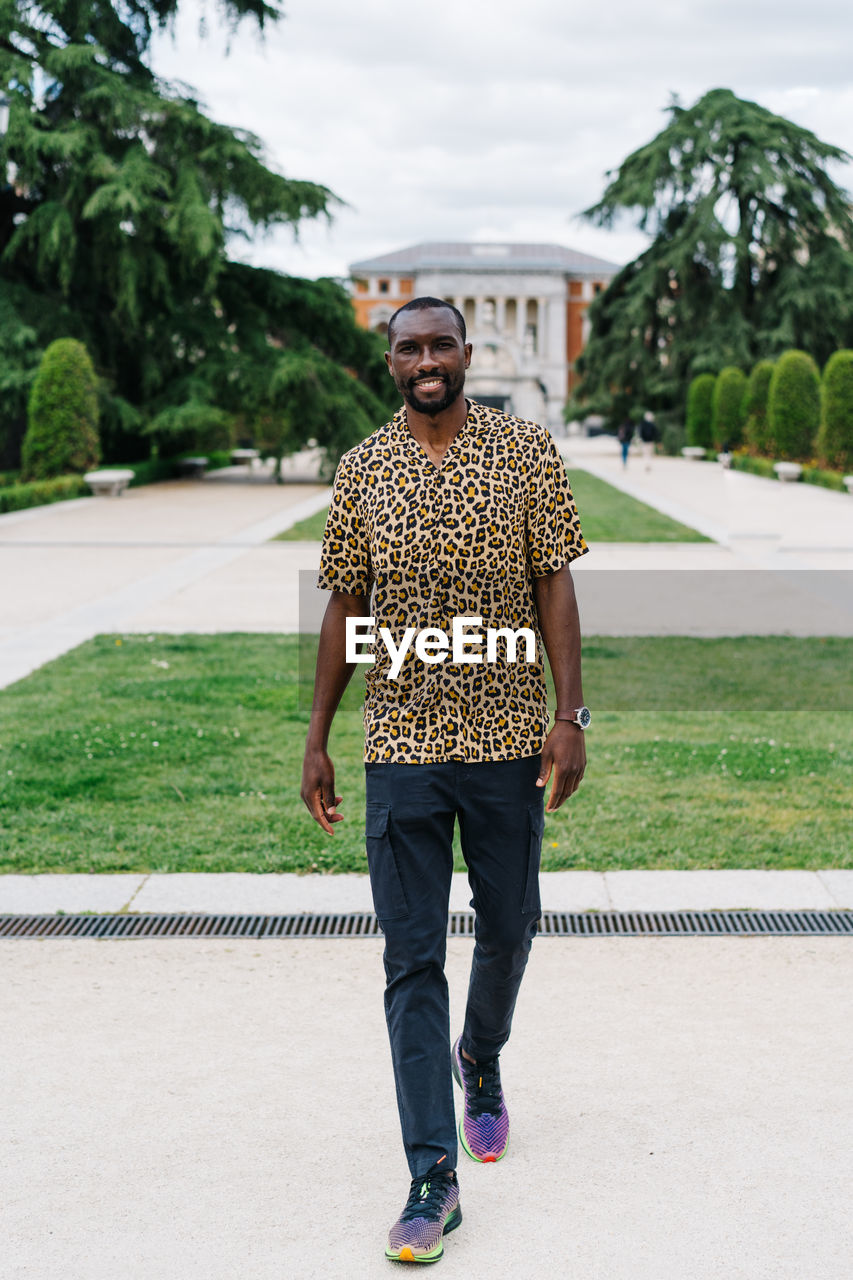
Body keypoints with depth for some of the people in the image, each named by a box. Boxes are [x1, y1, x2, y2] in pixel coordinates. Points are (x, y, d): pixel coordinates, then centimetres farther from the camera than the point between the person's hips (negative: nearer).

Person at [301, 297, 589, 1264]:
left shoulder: (527, 452, 0)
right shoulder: (361, 470, 5)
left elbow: (554, 586, -1)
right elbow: (344, 607, 9)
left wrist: (570, 716, -9)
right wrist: (315, 739, 8)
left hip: (507, 739, 0)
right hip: (402, 747, 0)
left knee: (509, 927, 14)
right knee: (411, 959, -3)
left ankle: (481, 1060, 46)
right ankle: (433, 1180, 2)